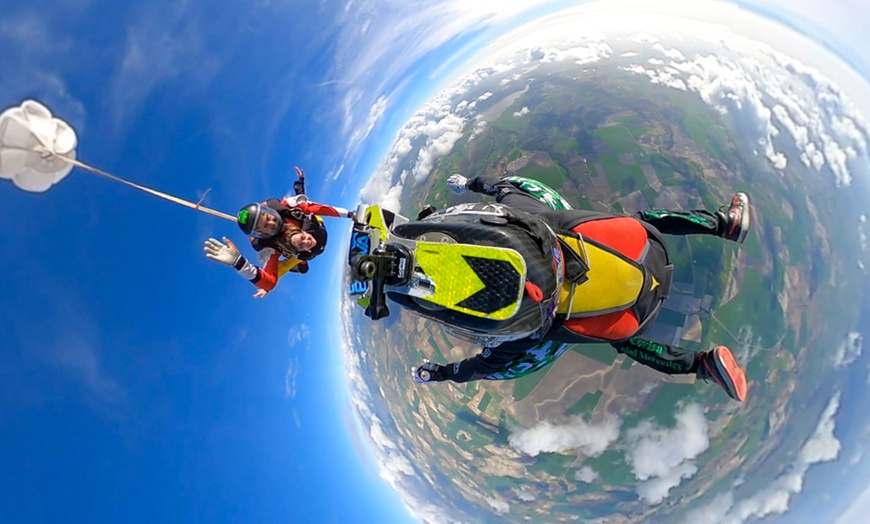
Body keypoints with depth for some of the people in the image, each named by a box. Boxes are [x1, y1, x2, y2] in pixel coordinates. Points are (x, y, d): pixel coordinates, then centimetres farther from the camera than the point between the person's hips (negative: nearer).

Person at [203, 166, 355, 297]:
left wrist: (346, 213, -17)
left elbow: (311, 207, -26)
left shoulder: (281, 205, -41)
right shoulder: (269, 249, -49)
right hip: (302, 253, -2)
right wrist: (238, 263, -78)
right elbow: (269, 281, -63)